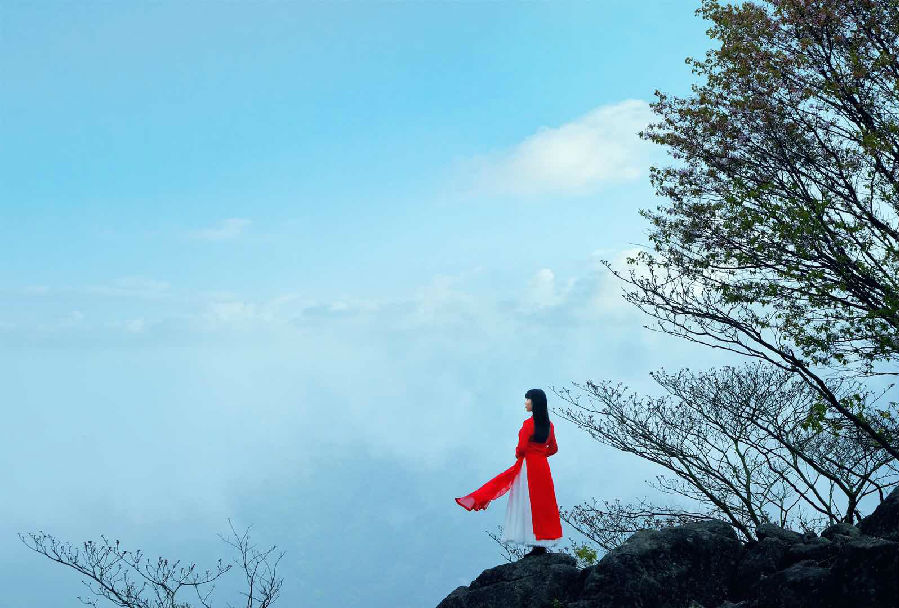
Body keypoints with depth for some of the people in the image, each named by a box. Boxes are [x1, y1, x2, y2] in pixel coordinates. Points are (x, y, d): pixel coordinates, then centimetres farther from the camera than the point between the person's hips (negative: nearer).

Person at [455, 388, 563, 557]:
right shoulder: (549, 424, 8)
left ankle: (538, 545, -4)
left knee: (529, 504, -3)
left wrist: (518, 454, 0)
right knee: (542, 503, 10)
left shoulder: (529, 423, -15)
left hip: (528, 466, -8)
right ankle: (543, 544, 12)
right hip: (542, 466, 8)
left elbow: (521, 447, -20)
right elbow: (553, 448, 16)